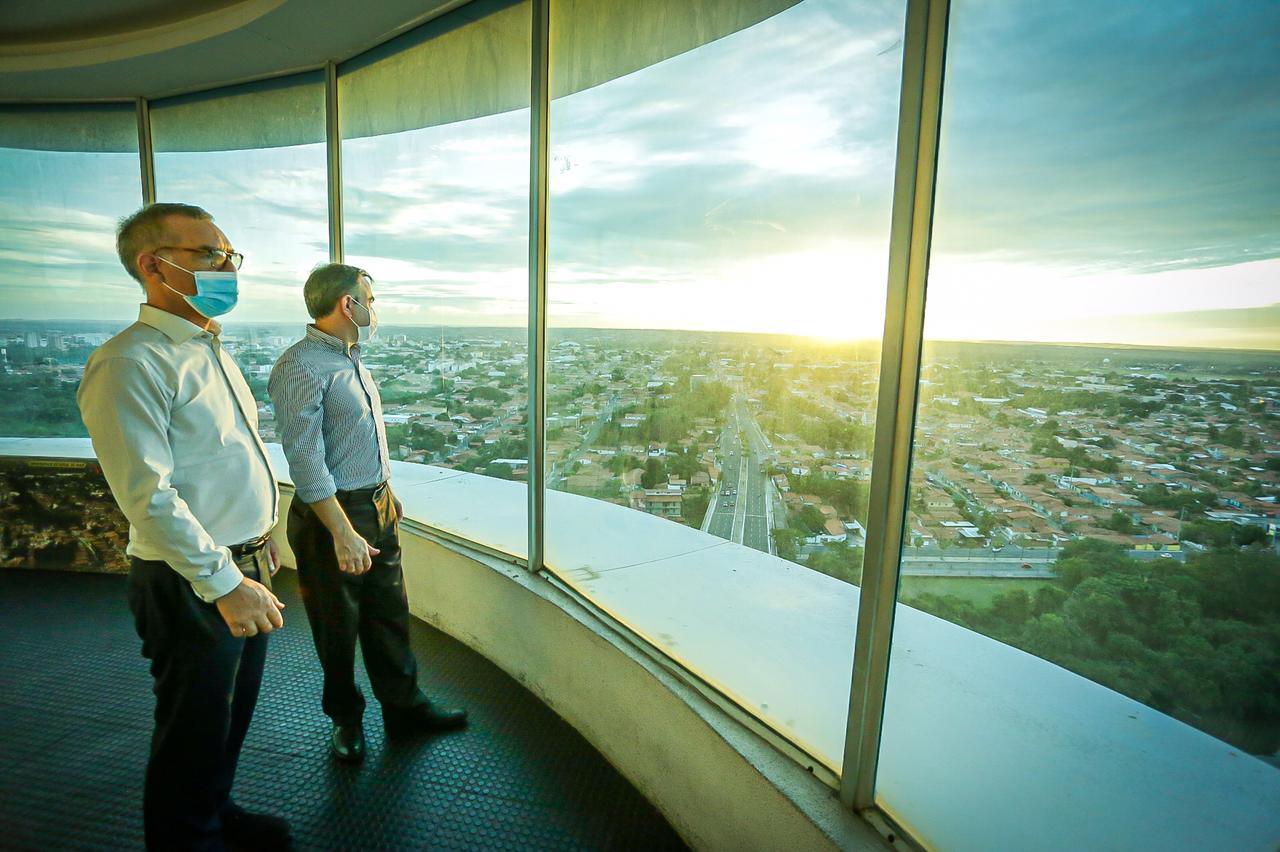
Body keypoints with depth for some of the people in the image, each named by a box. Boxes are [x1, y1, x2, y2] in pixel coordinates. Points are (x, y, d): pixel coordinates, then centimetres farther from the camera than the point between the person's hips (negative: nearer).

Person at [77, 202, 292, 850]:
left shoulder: (211, 350, 11)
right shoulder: (130, 363, -18)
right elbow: (149, 498, -23)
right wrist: (225, 583, -22)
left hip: (245, 572, 9)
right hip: (192, 586, -8)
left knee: (233, 712, 24)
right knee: (194, 729, 12)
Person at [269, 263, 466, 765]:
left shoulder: (351, 360, 11)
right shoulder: (301, 366, -18)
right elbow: (306, 459, -22)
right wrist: (343, 533, -24)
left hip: (378, 507, 8)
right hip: (332, 515, -8)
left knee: (389, 615, 17)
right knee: (338, 627, 11)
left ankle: (403, 708, 32)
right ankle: (346, 719, 33)